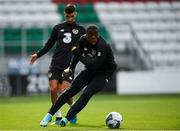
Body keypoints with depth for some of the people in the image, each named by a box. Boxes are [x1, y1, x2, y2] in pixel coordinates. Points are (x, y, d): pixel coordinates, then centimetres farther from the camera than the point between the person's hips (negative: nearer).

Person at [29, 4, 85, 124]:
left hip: (69, 65, -2)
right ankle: (58, 116, 5)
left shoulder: (80, 30, 9)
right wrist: (37, 55, 5)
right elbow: (49, 45, 16)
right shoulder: (58, 28, 13)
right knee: (53, 89, -10)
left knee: (64, 91, -14)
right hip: (55, 64, 2)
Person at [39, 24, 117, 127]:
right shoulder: (83, 40, -12)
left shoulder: (103, 46, -31)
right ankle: (49, 115, -1)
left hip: (104, 73, -5)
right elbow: (79, 53, 10)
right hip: (90, 70, 5)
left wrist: (77, 54, -26)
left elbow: (94, 65, -35)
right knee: (71, 90, -6)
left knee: (87, 93, -24)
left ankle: (67, 119, -19)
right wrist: (71, 68, 15)